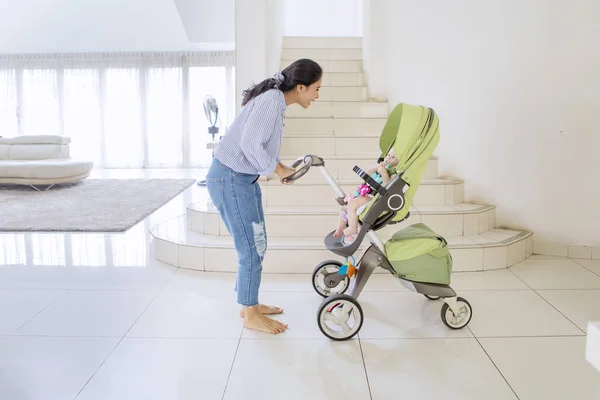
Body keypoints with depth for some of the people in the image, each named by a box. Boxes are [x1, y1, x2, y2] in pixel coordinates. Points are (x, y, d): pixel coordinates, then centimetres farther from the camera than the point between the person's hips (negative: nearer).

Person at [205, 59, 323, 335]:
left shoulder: (277, 101, 10)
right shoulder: (272, 99, -19)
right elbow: (249, 144, -27)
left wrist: (280, 167, 5)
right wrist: (277, 170, -14)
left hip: (243, 177, 10)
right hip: (229, 178, -10)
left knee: (257, 245, 16)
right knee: (251, 249, -1)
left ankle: (250, 304, 31)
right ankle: (250, 316, 13)